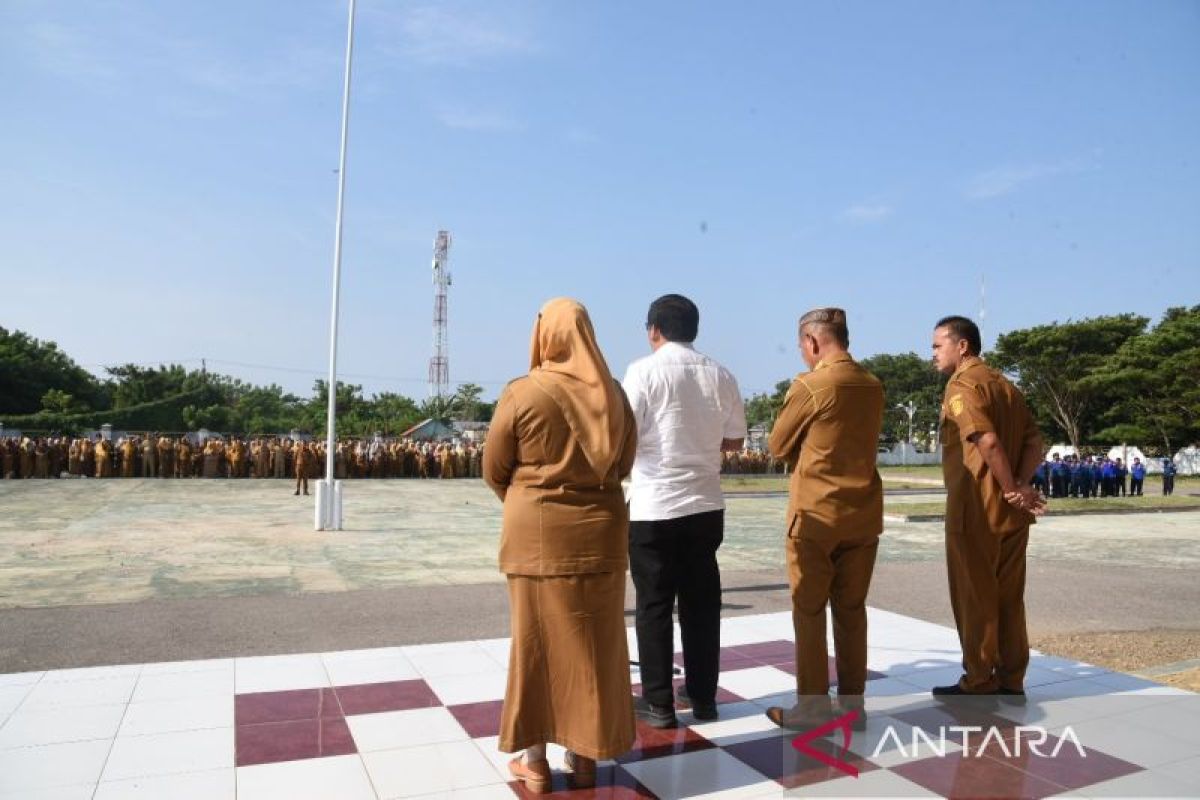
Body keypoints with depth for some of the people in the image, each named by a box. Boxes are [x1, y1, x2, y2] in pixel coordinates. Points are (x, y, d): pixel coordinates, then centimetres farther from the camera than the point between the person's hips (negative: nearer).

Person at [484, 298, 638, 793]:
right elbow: (623, 464, 9)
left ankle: (535, 762, 21)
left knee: (537, 643, 10)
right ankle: (585, 758, 24)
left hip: (537, 535, -3)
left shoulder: (521, 393, -11)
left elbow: (494, 470, -2)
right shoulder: (613, 394, 0)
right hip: (600, 532, 3)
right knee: (594, 646, 13)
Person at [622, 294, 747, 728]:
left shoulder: (644, 370, -9)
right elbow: (735, 441, 10)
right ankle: (702, 696, 24)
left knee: (654, 605, 7)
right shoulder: (721, 375, 4)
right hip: (705, 505, 4)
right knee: (702, 601, 14)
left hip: (653, 507, -4)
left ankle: (659, 703, 14)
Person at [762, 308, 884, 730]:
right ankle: (853, 703, 20)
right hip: (864, 514, 6)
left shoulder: (809, 386, -13)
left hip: (815, 514, -6)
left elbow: (778, 446, -3)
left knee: (809, 611, 5)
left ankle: (813, 707, 12)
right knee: (852, 610, 12)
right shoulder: (873, 386, 5)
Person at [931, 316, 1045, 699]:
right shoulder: (1006, 385, 16)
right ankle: (1011, 682, 20)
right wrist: (1021, 485, -5)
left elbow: (988, 441, -23)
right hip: (1010, 511, 8)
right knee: (1008, 597, 13)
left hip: (976, 509, -8)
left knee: (974, 598, 2)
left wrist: (1013, 489, -14)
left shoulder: (962, 384, -11)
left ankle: (979, 685, 10)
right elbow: (1034, 441, 8)